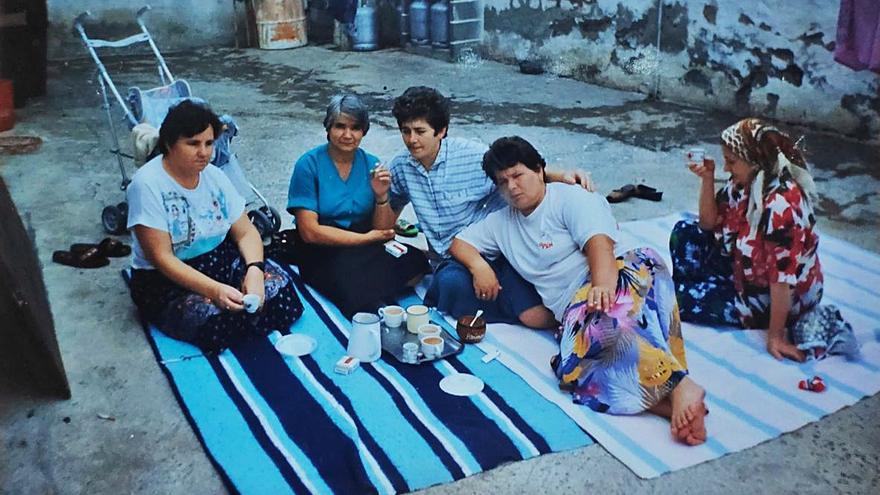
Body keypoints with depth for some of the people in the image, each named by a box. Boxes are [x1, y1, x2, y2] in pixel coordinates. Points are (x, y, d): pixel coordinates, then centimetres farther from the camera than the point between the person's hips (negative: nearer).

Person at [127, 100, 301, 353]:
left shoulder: (214, 176, 1)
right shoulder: (147, 184, -17)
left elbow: (246, 232, 1)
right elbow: (161, 258, -22)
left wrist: (254, 270, -21)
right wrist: (214, 290, -34)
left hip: (221, 261, 5)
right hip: (166, 281, -5)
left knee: (279, 284, -19)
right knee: (215, 319, -31)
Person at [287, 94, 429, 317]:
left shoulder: (371, 164, 4)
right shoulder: (309, 165, -7)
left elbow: (383, 231, 2)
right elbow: (310, 232, -12)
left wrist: (381, 197, -17)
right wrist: (366, 238, -9)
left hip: (366, 251, 4)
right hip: (323, 254, -4)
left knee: (415, 262, -23)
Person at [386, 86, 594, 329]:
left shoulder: (471, 155, -12)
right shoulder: (400, 167, 2)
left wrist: (562, 176, -23)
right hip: (450, 262, 3)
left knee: (539, 318, -22)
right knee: (452, 281, -36)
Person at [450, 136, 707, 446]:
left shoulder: (569, 198, 5)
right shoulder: (501, 222, 25)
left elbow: (598, 241, -11)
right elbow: (459, 243, 28)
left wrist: (603, 283, -30)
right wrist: (478, 265, 4)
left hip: (625, 271, -5)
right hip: (576, 304, 5)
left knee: (605, 319, -42)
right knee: (573, 366, -30)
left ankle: (681, 386, -45)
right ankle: (664, 402, -43)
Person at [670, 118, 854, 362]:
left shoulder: (780, 204, -35)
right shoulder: (744, 182, -9)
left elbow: (783, 278, -32)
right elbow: (708, 224, 0)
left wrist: (775, 336, -28)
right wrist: (707, 178, -14)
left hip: (773, 297, -8)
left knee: (679, 302, -12)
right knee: (684, 232, 6)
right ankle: (688, 288, 16)